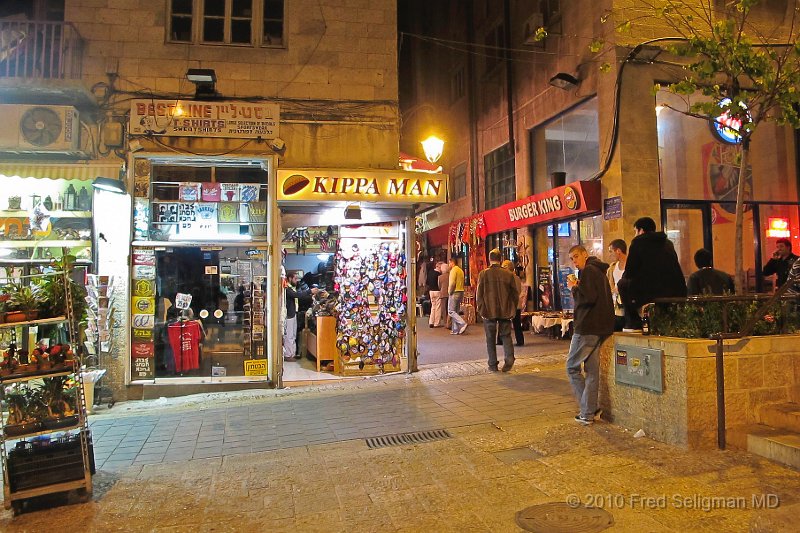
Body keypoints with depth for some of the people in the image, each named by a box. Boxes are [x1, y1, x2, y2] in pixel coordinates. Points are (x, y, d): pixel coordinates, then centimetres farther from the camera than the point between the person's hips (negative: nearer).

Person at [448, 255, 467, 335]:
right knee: (455, 312, 11)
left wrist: (449, 292, -7)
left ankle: (463, 324, -17)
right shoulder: (461, 270, 17)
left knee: (451, 311, -6)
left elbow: (452, 283, -20)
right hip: (461, 292, 9)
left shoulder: (453, 270, -11)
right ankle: (455, 330, 10)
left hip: (455, 292, -9)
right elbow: (461, 282, 15)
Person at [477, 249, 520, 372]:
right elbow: (515, 294, 3)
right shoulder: (508, 274, -2)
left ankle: (493, 365, 13)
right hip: (505, 311, 2)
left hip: (489, 311, -1)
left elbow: (479, 294, -4)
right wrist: (513, 309, 13)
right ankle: (509, 357, -6)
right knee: (506, 335, 14)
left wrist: (481, 309, 6)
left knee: (490, 338, 9)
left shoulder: (484, 274, -8)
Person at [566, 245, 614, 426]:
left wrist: (575, 287, -7)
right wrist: (578, 288, 13)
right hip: (601, 327, 10)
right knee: (592, 370, 10)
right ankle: (589, 412, 13)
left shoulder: (589, 271, -11)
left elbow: (589, 297, -22)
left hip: (587, 327, -10)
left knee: (572, 367, 0)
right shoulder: (599, 271, 20)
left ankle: (588, 411, 0)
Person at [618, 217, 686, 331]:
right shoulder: (668, 243, 21)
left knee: (622, 284, 17)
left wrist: (623, 277, 24)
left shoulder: (638, 242, 2)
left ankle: (633, 322, 11)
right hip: (675, 294, 7)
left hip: (650, 293, -6)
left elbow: (629, 271, 0)